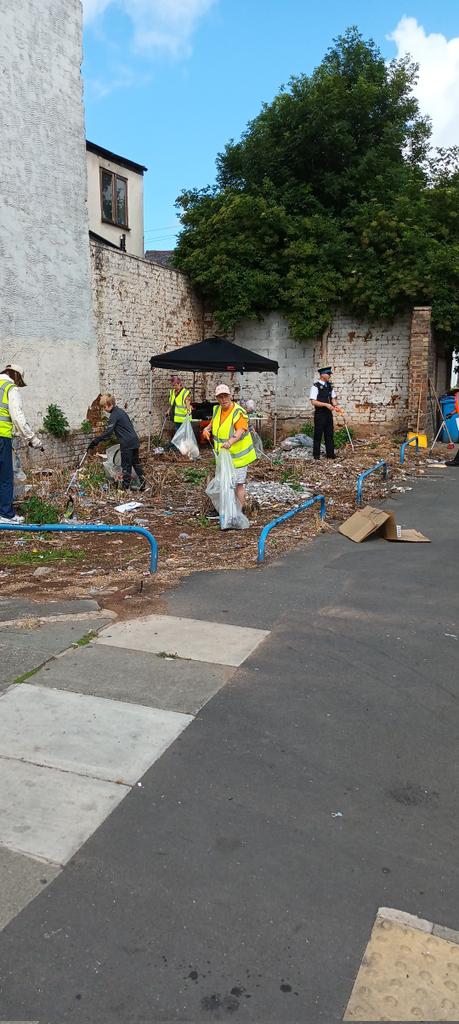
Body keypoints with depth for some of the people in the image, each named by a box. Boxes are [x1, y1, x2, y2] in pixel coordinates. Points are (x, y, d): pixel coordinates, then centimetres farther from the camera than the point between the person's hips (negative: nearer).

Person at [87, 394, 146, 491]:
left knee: (126, 466, -1)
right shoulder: (121, 411, 15)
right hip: (134, 441, 9)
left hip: (127, 444, -9)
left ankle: (126, 487, 4)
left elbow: (108, 432, -19)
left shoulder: (114, 415, -13)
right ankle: (142, 483, 20)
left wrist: (96, 440, -17)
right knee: (136, 463, 16)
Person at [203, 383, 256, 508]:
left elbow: (239, 432, -35)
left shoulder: (239, 413, -21)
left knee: (238, 484, 1)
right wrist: (207, 429, 0)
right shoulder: (217, 410, 2)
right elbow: (213, 422, 22)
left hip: (237, 455, -8)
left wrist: (230, 442, -54)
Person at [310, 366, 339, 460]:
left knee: (329, 434, 10)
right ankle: (316, 455, 9)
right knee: (318, 435, 1)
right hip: (319, 414, -6)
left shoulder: (330, 386, 10)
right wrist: (326, 404, -24)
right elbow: (313, 402, -16)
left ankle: (330, 454, 17)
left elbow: (333, 398, 16)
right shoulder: (316, 386, -11)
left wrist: (335, 405, -6)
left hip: (328, 413, 6)